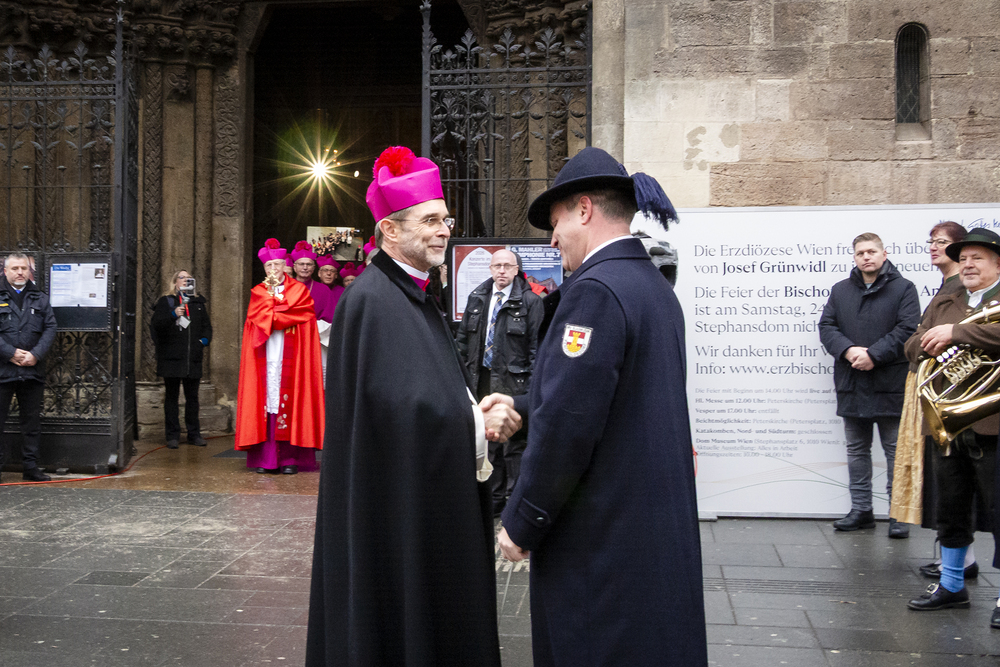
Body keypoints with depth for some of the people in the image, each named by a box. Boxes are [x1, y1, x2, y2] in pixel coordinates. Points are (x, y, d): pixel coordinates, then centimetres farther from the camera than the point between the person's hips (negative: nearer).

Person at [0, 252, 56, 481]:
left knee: (32, 421, 10)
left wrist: (36, 354, -10)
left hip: (33, 371, 3)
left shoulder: (40, 298, 10)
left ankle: (30, 467, 18)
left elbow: (50, 328, 3)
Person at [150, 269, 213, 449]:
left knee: (192, 396, 9)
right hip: (171, 358, -3)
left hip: (193, 358, 3)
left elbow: (206, 325, 21)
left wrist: (205, 340, 2)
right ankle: (172, 435, 7)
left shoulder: (198, 303, 16)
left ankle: (194, 433, 16)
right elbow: (156, 325, -7)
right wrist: (173, 315, -22)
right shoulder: (165, 302, 4)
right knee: (172, 396, 2)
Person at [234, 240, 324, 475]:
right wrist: (283, 316, -8)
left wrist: (272, 315, -3)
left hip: (291, 356, -2)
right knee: (265, 399, -4)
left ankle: (290, 457, -6)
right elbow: (259, 318, 0)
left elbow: (303, 315, -6)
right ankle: (264, 457, -3)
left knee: (289, 400, -6)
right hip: (265, 356, 2)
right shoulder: (258, 292, 15)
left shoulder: (299, 290, 10)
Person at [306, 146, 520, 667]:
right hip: (392, 502, -9)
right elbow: (397, 406, -25)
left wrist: (476, 415, -3)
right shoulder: (371, 299, -18)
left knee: (432, 615, 17)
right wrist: (478, 423, -14)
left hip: (425, 500, 9)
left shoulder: (415, 296, 12)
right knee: (397, 623, 3)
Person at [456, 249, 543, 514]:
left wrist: (533, 380, -12)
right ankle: (495, 495, 26)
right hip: (482, 378, 6)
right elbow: (463, 337, 15)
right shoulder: (477, 298, 10)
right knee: (488, 438, 13)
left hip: (513, 381, -5)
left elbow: (537, 344, -7)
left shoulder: (529, 301, -6)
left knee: (515, 441, 0)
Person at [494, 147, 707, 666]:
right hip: (660, 528, 9)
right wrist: (523, 406, 19)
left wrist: (521, 525, -12)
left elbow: (566, 428, -23)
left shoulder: (594, 291, -19)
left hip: (601, 541, -9)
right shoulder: (657, 287, 10)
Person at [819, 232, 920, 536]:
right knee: (856, 449, 10)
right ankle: (861, 510, 20)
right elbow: (826, 326, 4)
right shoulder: (840, 290, 12)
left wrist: (873, 354, -19)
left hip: (890, 384, -4)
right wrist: (848, 350, -14)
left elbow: (907, 329, -10)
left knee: (895, 449, 2)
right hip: (851, 384, 4)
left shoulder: (903, 289, 0)